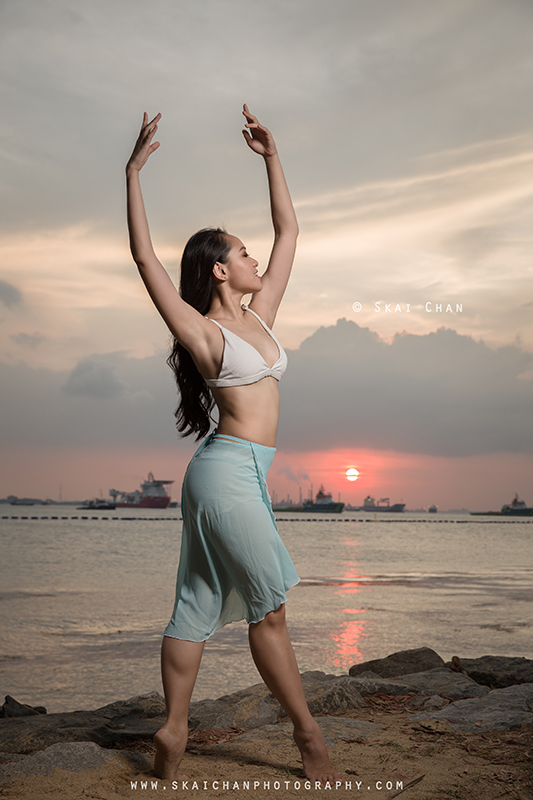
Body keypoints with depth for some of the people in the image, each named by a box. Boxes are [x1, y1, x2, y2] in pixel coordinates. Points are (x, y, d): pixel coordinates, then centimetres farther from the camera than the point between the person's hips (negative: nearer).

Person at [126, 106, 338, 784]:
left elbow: (288, 232, 20)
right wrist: (134, 173, -12)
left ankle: (173, 731, 13)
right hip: (227, 471, -8)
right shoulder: (203, 332, -6)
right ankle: (308, 733, 10)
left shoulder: (260, 316, 13)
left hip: (243, 474, 8)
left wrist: (271, 159, 21)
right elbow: (144, 257, -13)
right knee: (268, 608, 0)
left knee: (198, 605, 8)